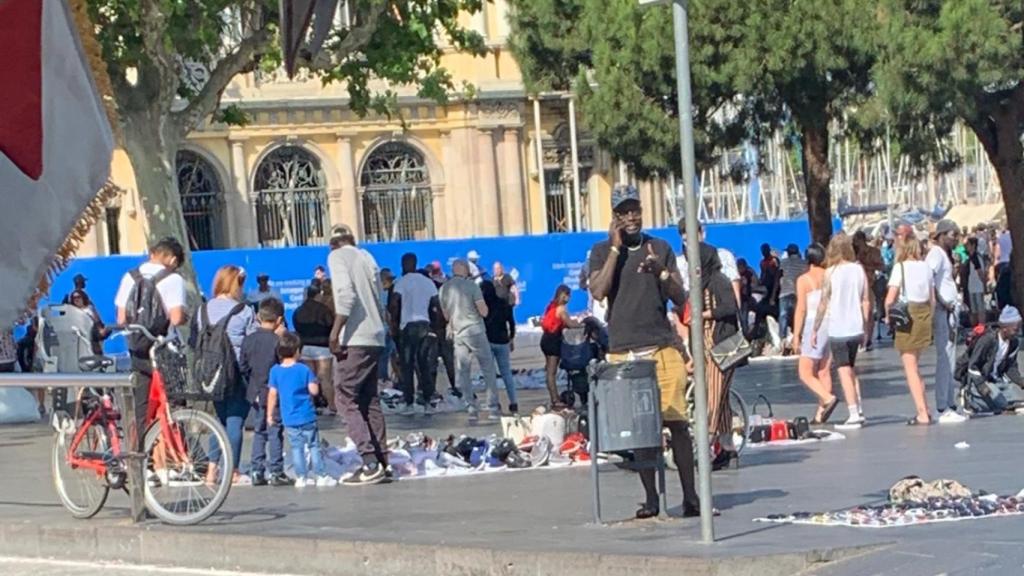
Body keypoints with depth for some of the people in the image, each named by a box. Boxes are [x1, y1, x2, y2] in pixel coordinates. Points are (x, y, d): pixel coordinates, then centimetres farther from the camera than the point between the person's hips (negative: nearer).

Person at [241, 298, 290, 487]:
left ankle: (257, 471, 11)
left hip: (255, 394, 5)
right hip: (274, 393, -5)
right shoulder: (278, 340, -14)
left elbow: (242, 367, 7)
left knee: (258, 432, 13)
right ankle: (275, 471, -1)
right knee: (275, 432, 0)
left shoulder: (248, 340, 3)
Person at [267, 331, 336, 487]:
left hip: (288, 418, 3)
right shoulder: (304, 369, -9)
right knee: (314, 446, 5)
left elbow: (273, 394, 1)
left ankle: (301, 477, 8)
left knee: (296, 447, 9)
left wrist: (270, 415, 8)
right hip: (306, 416, -3)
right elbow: (314, 390, -12)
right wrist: (314, 381, 9)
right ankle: (321, 476, 6)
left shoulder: (275, 371, 0)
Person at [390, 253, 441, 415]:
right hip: (425, 324, 4)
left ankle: (409, 404, -4)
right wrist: (433, 322, 15)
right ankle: (428, 402, 5)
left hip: (408, 325, -4)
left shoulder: (402, 281, -4)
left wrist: (394, 323, -4)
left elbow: (394, 303, -15)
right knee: (425, 366, 9)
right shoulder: (427, 281, 11)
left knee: (407, 367, 0)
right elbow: (437, 304, 7)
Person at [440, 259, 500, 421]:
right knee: (488, 370, 5)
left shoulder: (444, 288, 4)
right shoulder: (472, 285, -9)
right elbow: (484, 312, -10)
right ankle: (493, 408, 3)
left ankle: (470, 409, 0)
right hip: (476, 331, -4)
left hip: (458, 334, 4)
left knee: (462, 373, 6)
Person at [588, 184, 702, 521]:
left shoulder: (660, 248, 11)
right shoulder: (602, 251, 7)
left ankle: (690, 496, -4)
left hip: (663, 347, 0)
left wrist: (660, 272, -11)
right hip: (624, 352, 0)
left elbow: (680, 299, 7)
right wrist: (617, 247, -7)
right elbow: (598, 292, -10)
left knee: (677, 422, -6)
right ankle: (650, 498, 6)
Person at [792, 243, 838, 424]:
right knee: (824, 371, 9)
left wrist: (796, 335, -4)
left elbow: (801, 309, -8)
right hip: (832, 324, 5)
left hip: (813, 325, -5)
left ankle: (828, 398, -21)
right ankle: (821, 413, 7)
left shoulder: (803, 280, -5)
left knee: (805, 372, -1)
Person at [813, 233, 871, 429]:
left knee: (844, 372, -3)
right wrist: (864, 327, 14)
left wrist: (815, 330, -2)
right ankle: (859, 410, 19)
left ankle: (854, 415, -8)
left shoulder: (831, 272, -9)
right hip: (856, 328, 5)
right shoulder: (859, 270, 3)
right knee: (851, 369, 20)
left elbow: (823, 303, -9)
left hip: (837, 330, -5)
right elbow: (866, 300, 5)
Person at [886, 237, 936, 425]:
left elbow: (890, 299, -14)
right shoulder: (926, 266, 5)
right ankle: (925, 409, 15)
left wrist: (888, 316, 3)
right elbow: (933, 299, 8)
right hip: (924, 314, 5)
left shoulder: (900, 267, -10)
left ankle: (922, 414, -5)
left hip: (906, 314, -5)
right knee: (914, 365, 18)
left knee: (910, 367, 0)